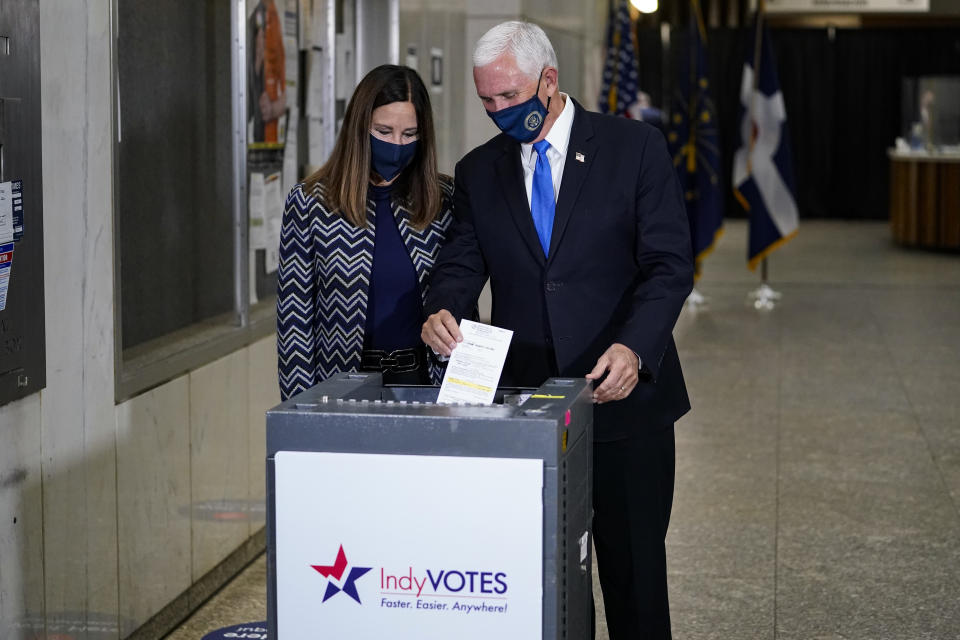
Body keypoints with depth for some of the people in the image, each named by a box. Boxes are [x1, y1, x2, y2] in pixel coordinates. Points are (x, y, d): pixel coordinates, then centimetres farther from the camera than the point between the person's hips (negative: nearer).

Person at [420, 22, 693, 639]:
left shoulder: (635, 147, -3)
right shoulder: (479, 170, 9)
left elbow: (669, 264, -8)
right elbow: (462, 261, 6)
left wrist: (634, 348, -24)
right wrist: (443, 309, -19)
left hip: (624, 396, -2)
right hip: (525, 400, 3)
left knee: (633, 566, 6)